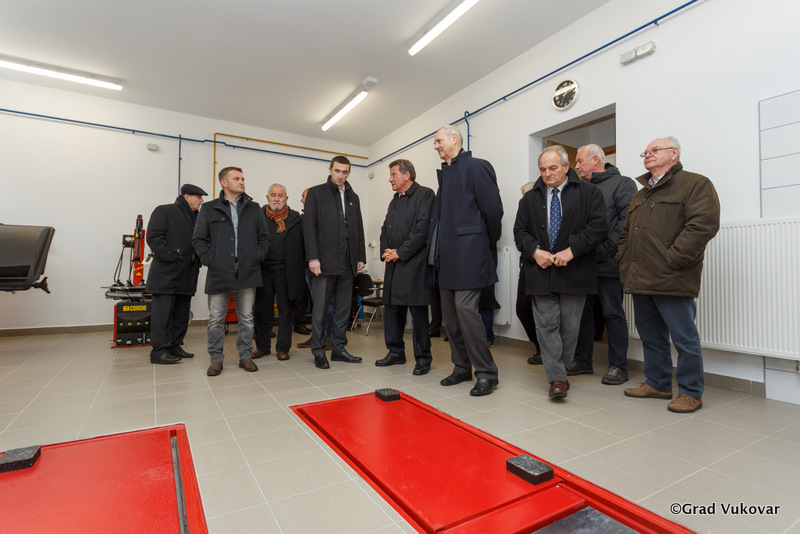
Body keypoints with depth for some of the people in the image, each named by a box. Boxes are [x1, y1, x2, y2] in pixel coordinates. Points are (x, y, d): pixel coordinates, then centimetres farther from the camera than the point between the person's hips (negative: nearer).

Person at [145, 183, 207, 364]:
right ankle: (158, 351, 2)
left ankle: (174, 346, 23)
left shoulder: (196, 217, 19)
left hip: (186, 276, 8)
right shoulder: (165, 211, -3)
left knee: (182, 315, 12)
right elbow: (153, 237, -12)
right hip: (166, 275, -8)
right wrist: (171, 256, -17)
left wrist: (198, 259, 6)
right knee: (163, 313, -4)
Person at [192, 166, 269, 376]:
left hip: (248, 272, 2)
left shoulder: (254, 208, 11)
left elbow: (264, 236, 13)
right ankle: (216, 359, 17)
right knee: (216, 318, 4)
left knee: (246, 317, 8)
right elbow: (198, 239, 6)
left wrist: (258, 256, 0)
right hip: (219, 273, -1)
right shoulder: (209, 209, 6)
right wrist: (209, 259, -5)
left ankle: (245, 356, 19)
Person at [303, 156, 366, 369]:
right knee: (320, 309, 0)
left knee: (343, 308, 9)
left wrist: (361, 257, 10)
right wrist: (313, 258, -12)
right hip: (325, 261, -5)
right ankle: (318, 352, 11)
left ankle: (338, 348, 19)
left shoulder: (353, 197, 18)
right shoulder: (316, 193, 3)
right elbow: (309, 227, -4)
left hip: (348, 262, 5)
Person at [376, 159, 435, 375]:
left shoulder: (425, 194, -3)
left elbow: (422, 228, -15)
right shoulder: (395, 200, 22)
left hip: (414, 264, -8)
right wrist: (386, 251, 2)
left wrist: (400, 252, -14)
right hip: (394, 265, 8)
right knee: (391, 309, 12)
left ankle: (423, 359, 9)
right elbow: (385, 229, 21)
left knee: (418, 313, -3)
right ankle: (396, 352, 26)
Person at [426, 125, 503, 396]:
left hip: (467, 253, -9)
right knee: (450, 313, 11)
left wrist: (489, 241, 2)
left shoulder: (476, 167, -4)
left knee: (465, 308, -11)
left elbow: (493, 208, -8)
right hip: (445, 256, 9)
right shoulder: (444, 173, 20)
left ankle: (486, 373, 3)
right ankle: (461, 368, 24)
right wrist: (436, 250, 13)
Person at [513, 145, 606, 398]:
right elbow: (520, 231, 8)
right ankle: (557, 378, 6)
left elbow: (597, 226, -5)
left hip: (573, 271, -1)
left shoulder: (588, 193, 5)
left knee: (570, 326, 7)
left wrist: (571, 250, -16)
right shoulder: (530, 198, 13)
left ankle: (560, 370, 26)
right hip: (541, 271, 2)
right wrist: (535, 251, -10)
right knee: (547, 325, -1)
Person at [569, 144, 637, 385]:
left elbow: (626, 221, -12)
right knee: (582, 311, 11)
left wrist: (606, 249, -17)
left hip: (607, 263, -6)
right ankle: (582, 361, 23)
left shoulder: (622, 183, -1)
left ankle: (618, 366, 13)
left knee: (613, 313, 2)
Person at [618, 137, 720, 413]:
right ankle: (657, 384, 29)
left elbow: (703, 224, -16)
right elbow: (626, 233, 24)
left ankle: (691, 392, 17)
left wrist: (670, 260, -19)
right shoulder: (641, 195, 22)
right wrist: (624, 261, 10)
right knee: (650, 335, 15)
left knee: (684, 338, 2)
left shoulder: (695, 184, -2)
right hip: (640, 279, 8)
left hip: (671, 280, -8)